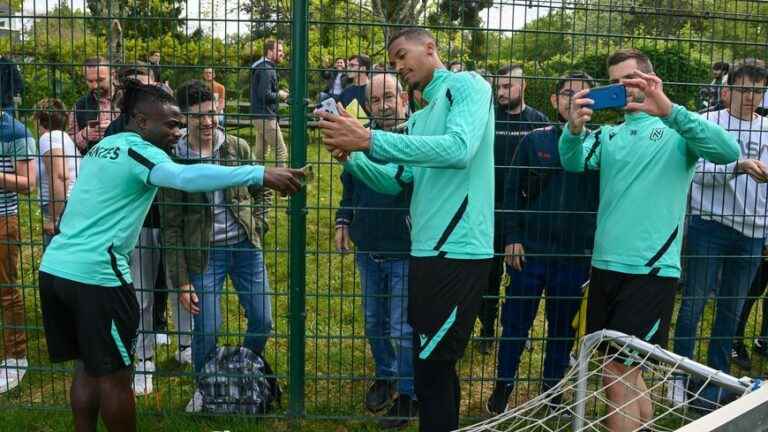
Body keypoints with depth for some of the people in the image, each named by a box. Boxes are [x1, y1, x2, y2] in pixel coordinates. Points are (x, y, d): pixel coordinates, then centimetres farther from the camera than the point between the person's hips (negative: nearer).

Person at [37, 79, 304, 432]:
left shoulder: (102, 146, 17)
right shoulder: (138, 150, -11)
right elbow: (186, 177, -30)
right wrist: (259, 174, -36)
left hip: (54, 267, 9)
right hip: (93, 274, -9)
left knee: (87, 367, 19)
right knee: (114, 375, 5)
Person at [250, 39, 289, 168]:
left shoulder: (263, 67, 17)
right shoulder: (266, 69, -15)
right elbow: (265, 95, -24)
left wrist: (279, 94, 5)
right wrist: (280, 95, -8)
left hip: (260, 116, 10)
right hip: (266, 117, -10)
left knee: (260, 153, 13)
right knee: (282, 152, -5)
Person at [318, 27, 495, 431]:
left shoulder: (468, 85, -4)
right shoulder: (417, 119, 22)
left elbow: (459, 148, -22)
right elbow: (395, 181, 19)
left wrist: (369, 139, -22)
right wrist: (349, 155, 2)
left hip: (459, 250, -8)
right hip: (426, 250, 9)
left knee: (432, 367, -4)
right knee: (434, 364, 17)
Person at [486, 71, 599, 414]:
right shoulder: (535, 140, 2)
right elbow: (513, 191, 3)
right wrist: (512, 237, -5)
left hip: (576, 256, 0)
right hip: (529, 251, 0)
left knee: (563, 326, 13)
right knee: (516, 322, 8)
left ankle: (552, 388, 31)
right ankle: (503, 386, 25)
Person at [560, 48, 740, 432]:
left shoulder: (677, 130, 0)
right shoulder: (608, 134, 13)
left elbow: (729, 151, -19)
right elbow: (573, 162, -7)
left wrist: (668, 110, -32)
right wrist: (574, 128, -30)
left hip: (651, 270, -5)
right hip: (605, 266, 5)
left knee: (616, 376, -7)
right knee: (628, 372, 17)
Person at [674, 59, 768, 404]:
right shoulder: (708, 123, -4)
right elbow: (701, 172, -14)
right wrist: (740, 166, -30)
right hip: (710, 226, -4)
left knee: (732, 309, 12)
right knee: (694, 304, 3)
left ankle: (717, 376, 25)